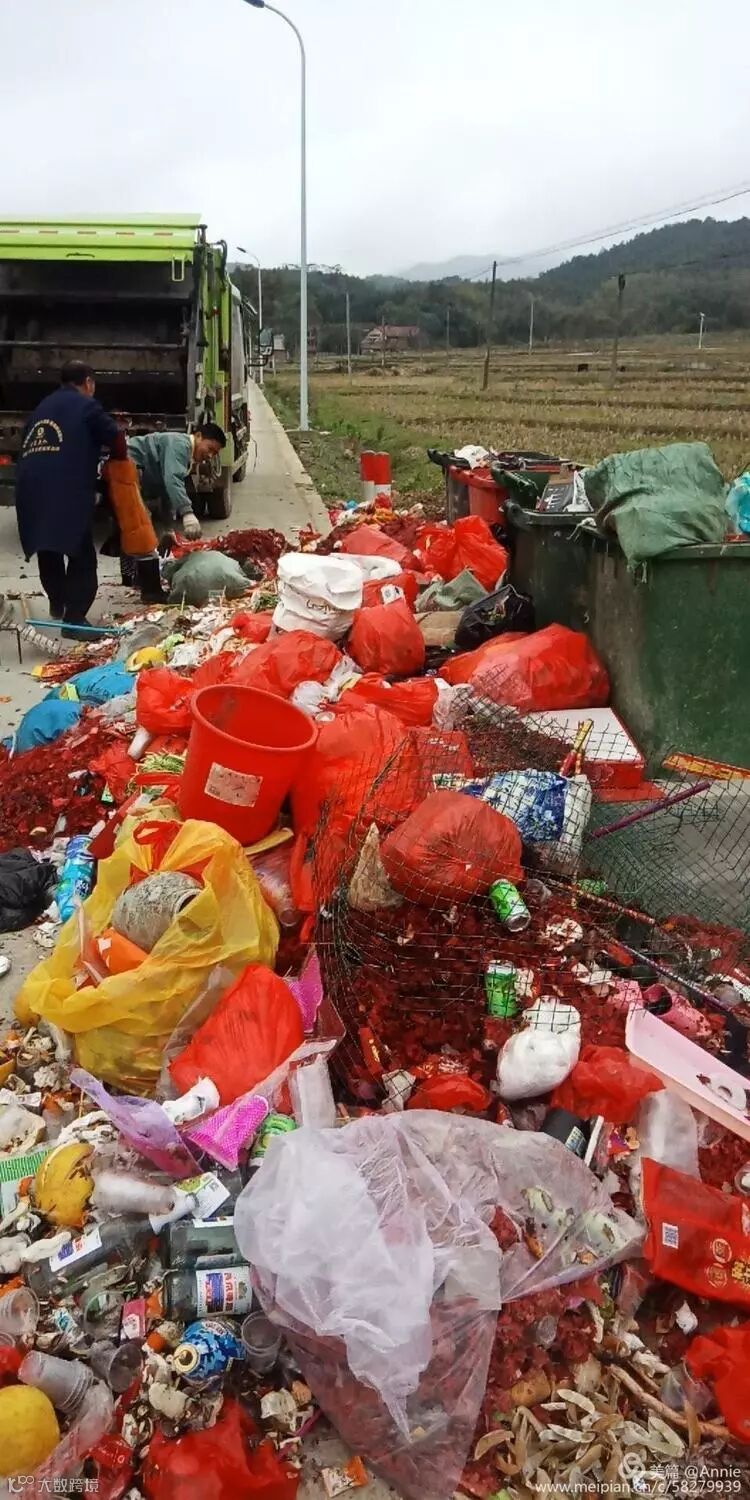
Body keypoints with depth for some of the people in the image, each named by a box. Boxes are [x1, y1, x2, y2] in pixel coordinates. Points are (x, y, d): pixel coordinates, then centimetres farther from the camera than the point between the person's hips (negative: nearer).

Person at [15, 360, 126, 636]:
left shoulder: (42, 407, 24)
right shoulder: (86, 406, 4)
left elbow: (28, 449, 25)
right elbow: (115, 437, 0)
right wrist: (119, 459, 22)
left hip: (30, 490, 7)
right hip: (67, 493, -7)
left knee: (47, 551, 24)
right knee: (82, 557, -1)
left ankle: (57, 603, 40)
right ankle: (74, 619, -8)